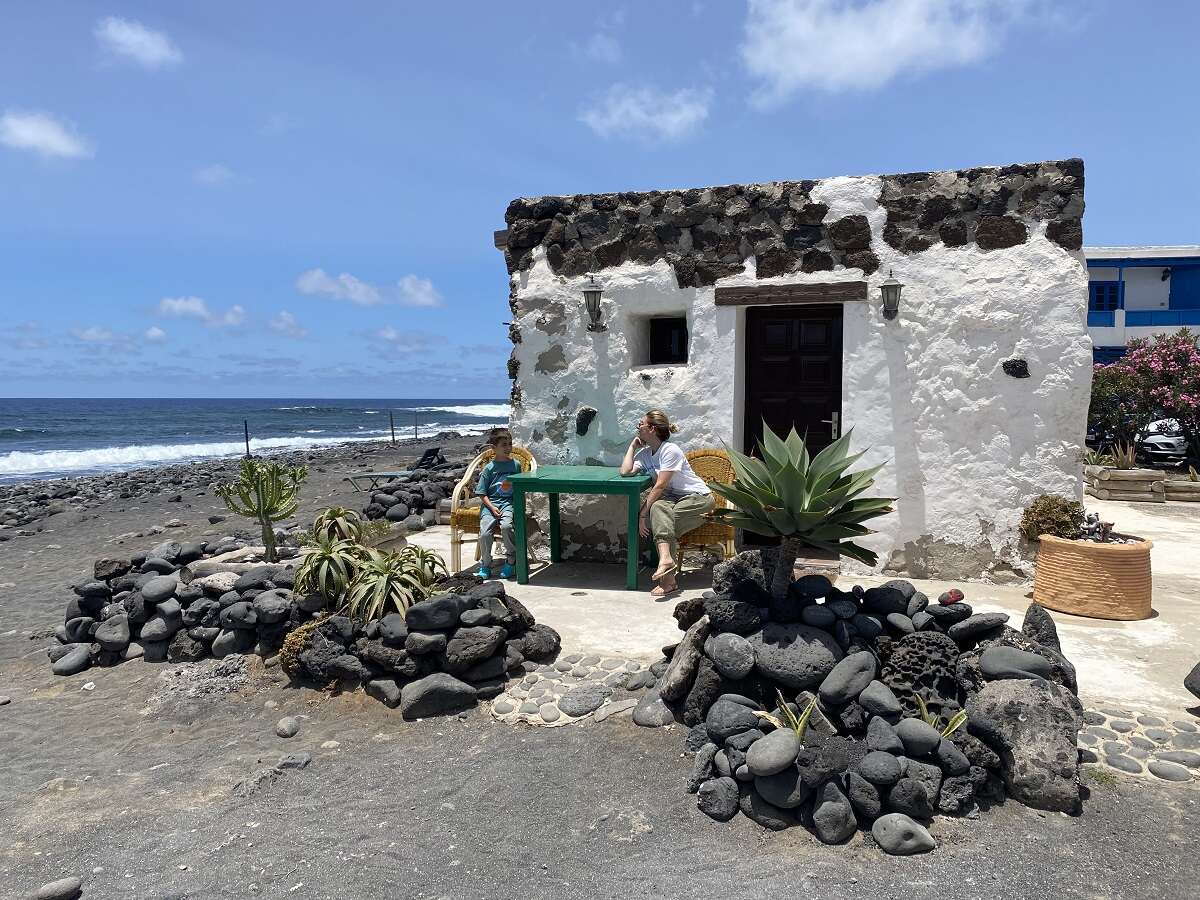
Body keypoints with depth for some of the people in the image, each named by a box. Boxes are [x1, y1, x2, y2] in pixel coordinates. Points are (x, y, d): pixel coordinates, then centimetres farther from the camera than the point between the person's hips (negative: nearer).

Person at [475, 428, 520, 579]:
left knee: (506, 526, -30)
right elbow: (482, 493, 4)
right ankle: (485, 564, 2)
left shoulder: (515, 465, 12)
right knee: (484, 533, -21)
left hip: (509, 502, 0)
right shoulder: (489, 468, 5)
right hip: (490, 504, 0)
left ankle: (511, 560, -8)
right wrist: (492, 508, -9)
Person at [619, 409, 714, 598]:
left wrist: (643, 513, -23)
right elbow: (625, 471, -9)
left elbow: (660, 485, -22)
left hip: (699, 497, -6)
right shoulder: (644, 453, 7)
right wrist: (633, 445, -1)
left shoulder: (670, 450, -17)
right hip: (674, 498, 6)